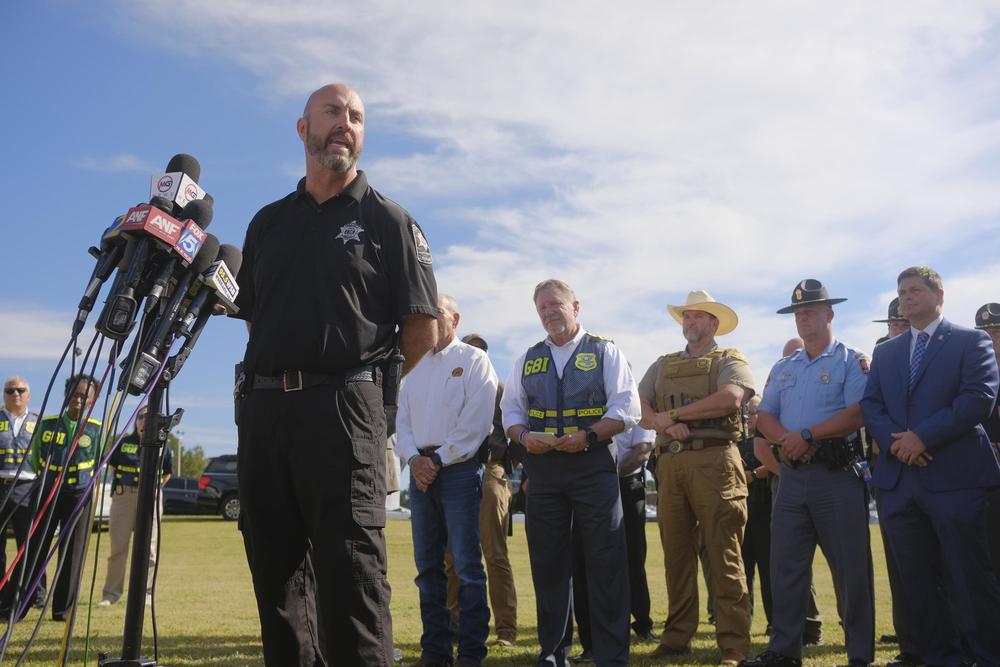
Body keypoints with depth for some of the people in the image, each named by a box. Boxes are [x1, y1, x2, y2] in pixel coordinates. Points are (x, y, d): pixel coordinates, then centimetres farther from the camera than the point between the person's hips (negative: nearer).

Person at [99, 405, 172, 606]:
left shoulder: (162, 447, 4)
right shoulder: (124, 443, 6)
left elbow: (166, 474, 14)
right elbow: (112, 467, 17)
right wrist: (119, 486, 12)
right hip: (122, 496, 1)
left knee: (148, 548, 2)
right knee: (118, 546, 3)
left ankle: (146, 592, 12)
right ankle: (111, 592, 12)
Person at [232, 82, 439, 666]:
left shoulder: (388, 220, 5)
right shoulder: (268, 222, 19)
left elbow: (423, 331, 3)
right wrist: (273, 381, 15)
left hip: (344, 408, -5)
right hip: (263, 408, 5)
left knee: (350, 571, -7)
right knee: (276, 569, 10)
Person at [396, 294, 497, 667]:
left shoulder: (474, 360, 1)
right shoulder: (416, 367, 19)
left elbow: (476, 420, -10)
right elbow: (403, 420, 12)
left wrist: (438, 460, -13)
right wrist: (414, 459, -6)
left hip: (458, 468, -6)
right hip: (421, 469, 6)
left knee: (466, 564, -6)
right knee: (428, 564, 7)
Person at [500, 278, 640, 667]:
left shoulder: (604, 352, 4)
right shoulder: (528, 359, 16)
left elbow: (627, 408, -3)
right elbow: (510, 410, 16)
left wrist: (587, 435, -17)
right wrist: (523, 436, -6)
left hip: (593, 464, -4)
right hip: (542, 466, 4)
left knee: (605, 562, -3)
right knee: (547, 561, 8)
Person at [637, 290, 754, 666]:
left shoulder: (729, 360, 7)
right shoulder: (663, 365, 21)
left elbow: (730, 399, -13)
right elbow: (639, 407, 9)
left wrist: (675, 413, -8)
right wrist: (664, 423, -12)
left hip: (714, 459, -4)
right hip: (670, 463, 5)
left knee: (723, 555, -5)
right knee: (676, 553, 8)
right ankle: (677, 637, 16)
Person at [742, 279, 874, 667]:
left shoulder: (852, 361, 0)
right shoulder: (783, 368, 17)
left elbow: (858, 413, -14)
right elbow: (764, 416, 11)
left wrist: (807, 436, -17)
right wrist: (785, 440, -10)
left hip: (837, 474, -5)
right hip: (792, 474, 6)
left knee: (850, 569, 1)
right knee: (785, 566, 6)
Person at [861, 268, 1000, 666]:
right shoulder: (885, 352, 19)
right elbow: (870, 405, 10)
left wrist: (922, 436, -15)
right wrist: (894, 441, -9)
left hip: (954, 477, -5)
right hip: (898, 479, 5)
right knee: (916, 582, 8)